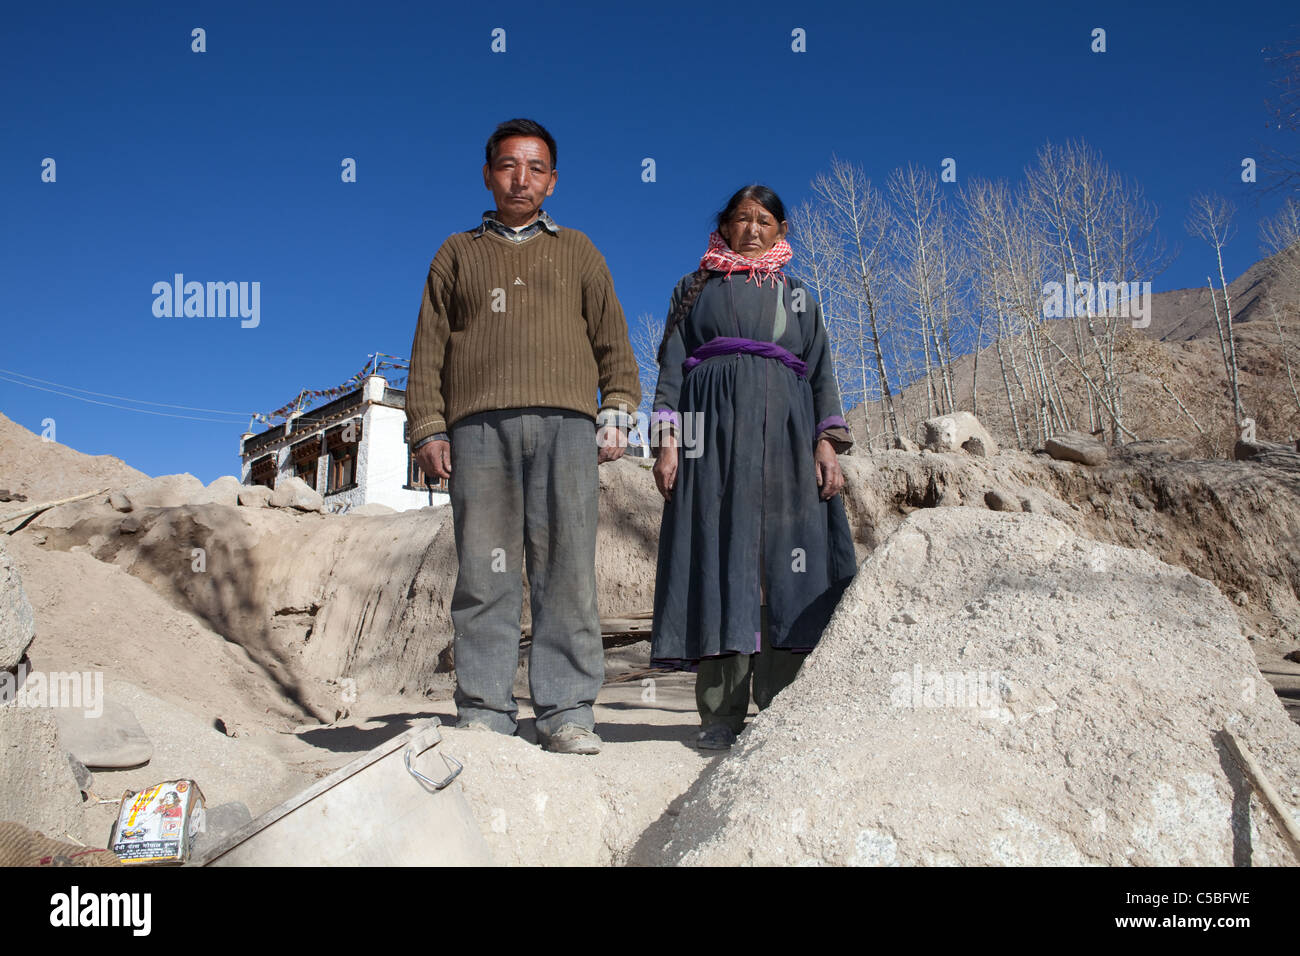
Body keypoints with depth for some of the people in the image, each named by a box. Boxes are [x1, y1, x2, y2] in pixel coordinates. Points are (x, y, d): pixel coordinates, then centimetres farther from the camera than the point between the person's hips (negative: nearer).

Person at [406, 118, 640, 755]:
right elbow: (429, 348, 17)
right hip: (478, 425, 1)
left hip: (564, 423, 0)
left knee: (566, 569, -7)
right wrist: (428, 429, 5)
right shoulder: (457, 254, 24)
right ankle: (484, 713, -1)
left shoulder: (577, 252, 24)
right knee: (485, 571, -5)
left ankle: (567, 713, -4)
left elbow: (611, 339, 17)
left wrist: (617, 412, 3)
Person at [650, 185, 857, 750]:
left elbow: (821, 370, 16)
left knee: (783, 559, -9)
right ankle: (721, 714, -8)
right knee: (719, 556, -10)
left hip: (783, 430, 2)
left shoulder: (797, 295, 23)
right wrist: (666, 439, -5)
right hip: (714, 426, -1)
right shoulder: (695, 289, 19)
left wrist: (827, 442, 0)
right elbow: (671, 366, 10)